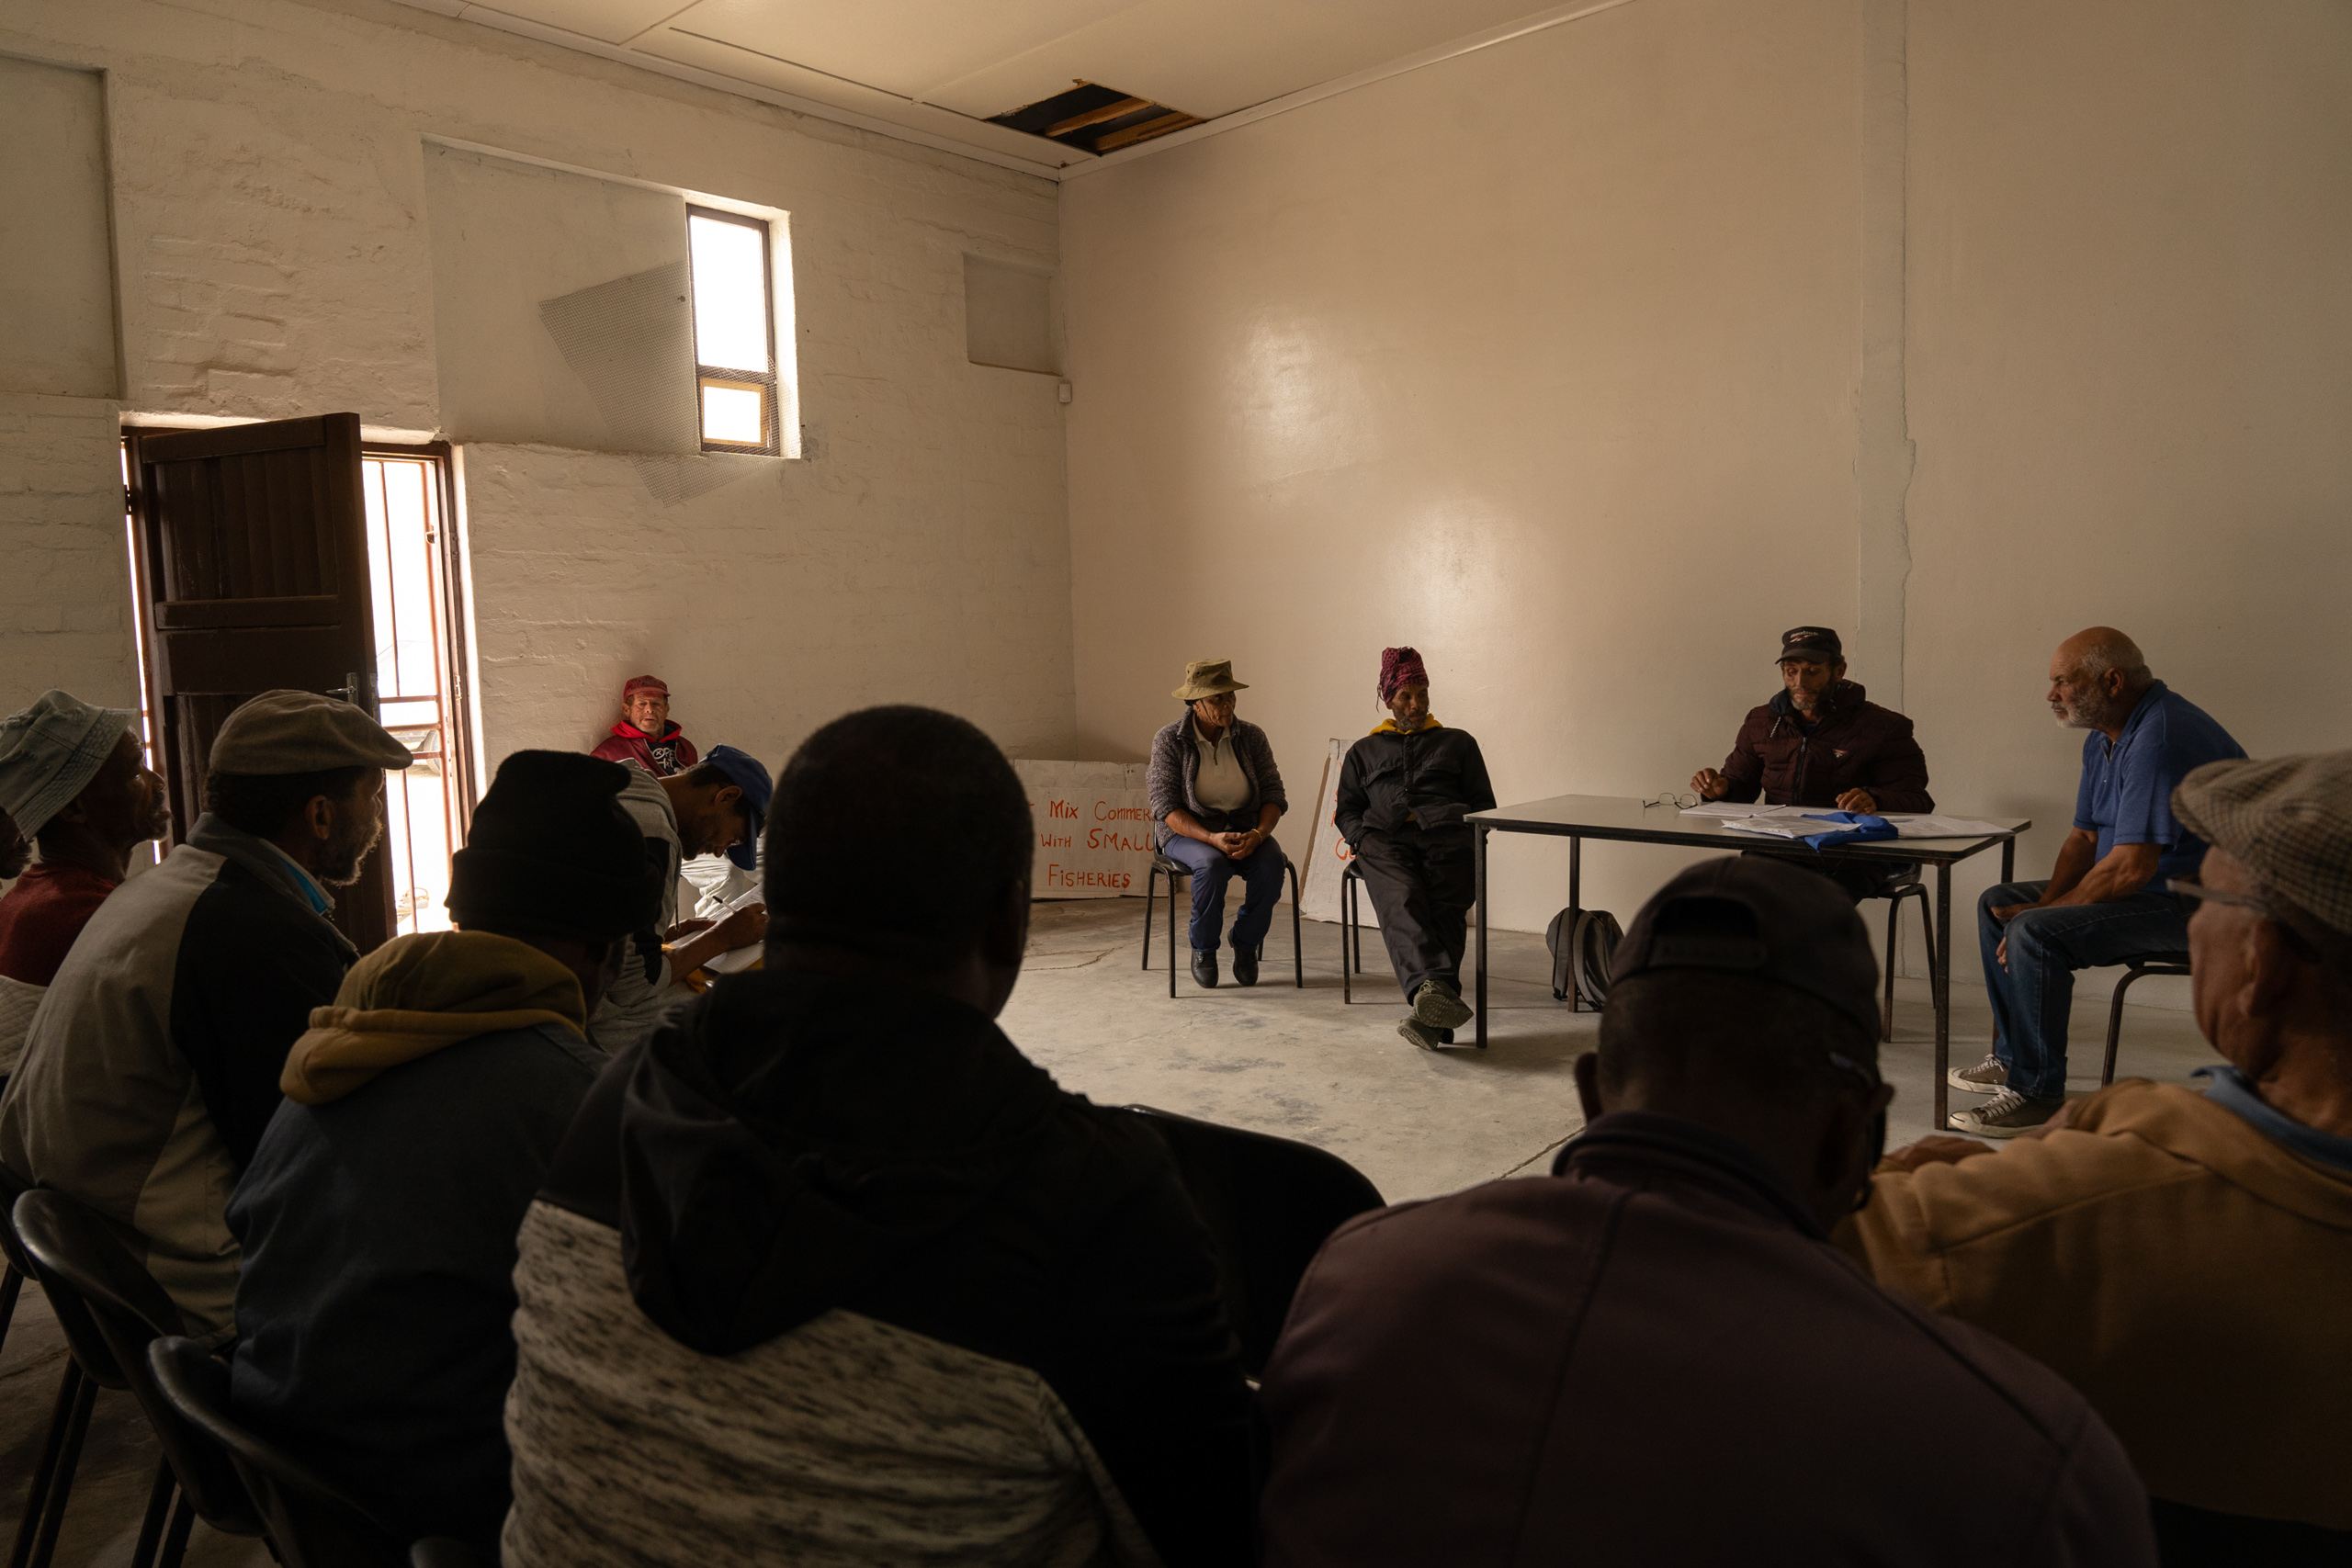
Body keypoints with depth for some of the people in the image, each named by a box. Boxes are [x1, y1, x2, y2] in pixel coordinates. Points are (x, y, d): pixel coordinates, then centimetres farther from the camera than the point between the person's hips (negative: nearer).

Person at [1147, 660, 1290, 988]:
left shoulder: (1251, 736, 1)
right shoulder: (1169, 741, -7)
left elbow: (1274, 795, 1)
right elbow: (1166, 808, -12)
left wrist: (1258, 834, -21)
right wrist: (1213, 838, -27)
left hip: (1245, 830, 3)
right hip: (1188, 833, -3)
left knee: (1272, 864, -29)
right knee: (1212, 865, -36)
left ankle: (1246, 943, -4)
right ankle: (1203, 948, -10)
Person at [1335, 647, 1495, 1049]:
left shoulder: (1457, 742, 29)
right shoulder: (1364, 752, 31)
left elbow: (1484, 804, 23)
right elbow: (1346, 810, 24)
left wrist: (1466, 834, 2)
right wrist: (1363, 839, 2)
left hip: (1447, 835, 0)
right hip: (1384, 837, 0)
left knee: (1444, 907, -32)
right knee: (1401, 900, -36)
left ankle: (1430, 1014, -50)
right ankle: (1437, 989, -58)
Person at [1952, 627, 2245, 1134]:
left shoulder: (2161, 739, -24)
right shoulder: (2104, 739, 10)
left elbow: (2131, 867, -28)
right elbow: (2085, 836, 13)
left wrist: (2044, 912, -17)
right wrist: (2047, 902, -4)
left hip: (2194, 901, -11)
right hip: (2150, 887, 11)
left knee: (2035, 932, -26)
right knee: (1998, 902, 11)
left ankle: (2036, 1091, -15)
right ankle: (2011, 1057, 14)